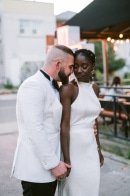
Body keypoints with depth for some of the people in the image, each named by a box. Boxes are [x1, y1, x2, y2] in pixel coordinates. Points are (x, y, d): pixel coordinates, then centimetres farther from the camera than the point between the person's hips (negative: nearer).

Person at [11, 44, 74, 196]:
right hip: (36, 168, -9)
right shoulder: (33, 86, -16)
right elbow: (35, 130, -21)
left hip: (48, 165, 9)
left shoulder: (51, 87, 14)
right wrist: (54, 163, -18)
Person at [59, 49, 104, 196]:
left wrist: (98, 148, 17)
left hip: (90, 147, 6)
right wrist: (66, 159, -18)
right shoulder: (67, 89, -13)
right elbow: (64, 125, -16)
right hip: (73, 146, -6)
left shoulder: (94, 88, 7)